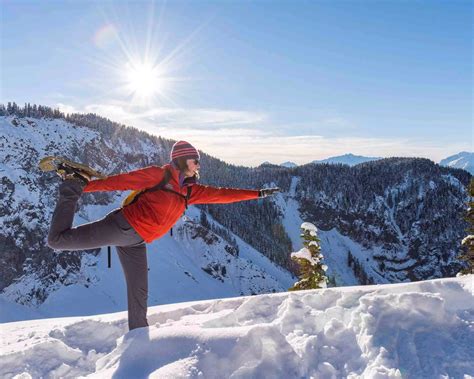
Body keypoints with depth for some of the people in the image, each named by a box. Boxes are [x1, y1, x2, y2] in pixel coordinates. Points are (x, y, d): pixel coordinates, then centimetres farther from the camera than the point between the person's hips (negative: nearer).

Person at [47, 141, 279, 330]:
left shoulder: (190, 191, 15)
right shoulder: (160, 174, -4)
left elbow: (221, 194, 15)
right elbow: (123, 181, -8)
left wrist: (257, 193, 16)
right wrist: (84, 186, -11)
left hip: (135, 243, 7)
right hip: (123, 226, -6)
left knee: (139, 293, 9)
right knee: (57, 240, -7)